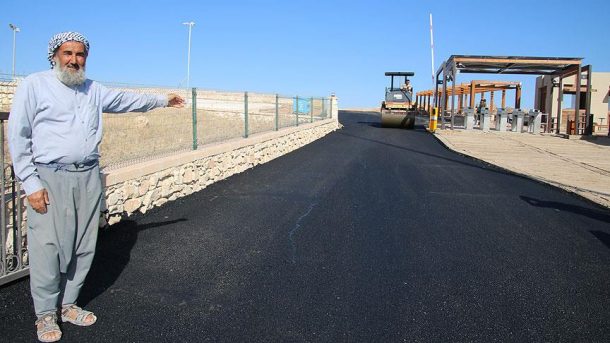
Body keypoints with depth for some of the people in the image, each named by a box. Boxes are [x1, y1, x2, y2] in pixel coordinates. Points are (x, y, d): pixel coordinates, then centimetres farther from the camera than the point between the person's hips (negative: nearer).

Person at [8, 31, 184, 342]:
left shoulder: (93, 90, 14)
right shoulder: (34, 85, -2)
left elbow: (127, 100, 30)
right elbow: (18, 137, -4)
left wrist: (163, 101, 39)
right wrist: (31, 183, -11)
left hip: (88, 178, 5)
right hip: (49, 179, -5)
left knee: (82, 247, 10)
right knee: (47, 249, -3)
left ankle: (68, 305, 26)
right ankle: (45, 314, 15)